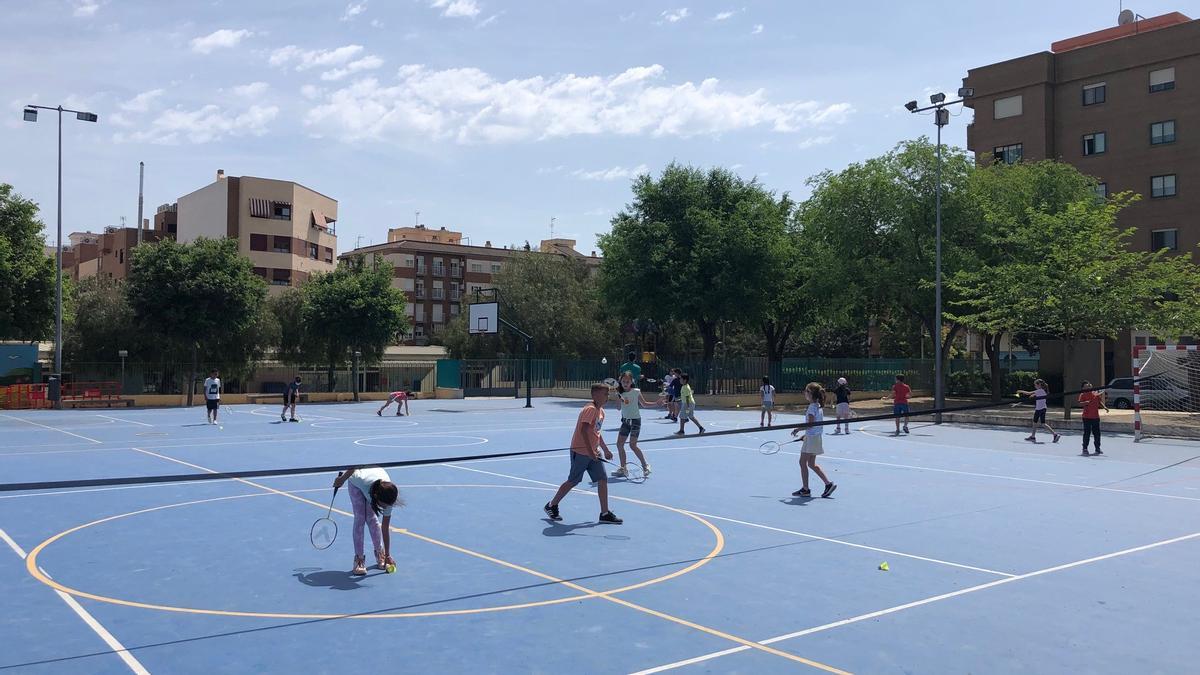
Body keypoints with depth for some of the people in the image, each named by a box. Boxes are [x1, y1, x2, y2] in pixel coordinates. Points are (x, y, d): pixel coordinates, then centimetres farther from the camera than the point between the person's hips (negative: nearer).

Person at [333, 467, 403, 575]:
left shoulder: (388, 500, -35)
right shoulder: (365, 480, -48)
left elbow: (385, 528, -25)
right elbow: (353, 468, -27)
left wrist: (388, 555, -21)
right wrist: (342, 479, -8)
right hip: (356, 483, -1)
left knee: (371, 519, -7)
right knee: (360, 518, -13)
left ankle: (380, 555, 9)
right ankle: (359, 559, -9)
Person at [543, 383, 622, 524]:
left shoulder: (601, 411, 12)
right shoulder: (590, 409, -17)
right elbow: (583, 430, -26)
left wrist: (605, 449, 23)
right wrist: (590, 451, -28)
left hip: (593, 452, 8)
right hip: (580, 451, -8)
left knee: (603, 479, -1)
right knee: (573, 481, 2)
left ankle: (604, 513, 4)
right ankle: (551, 506, 19)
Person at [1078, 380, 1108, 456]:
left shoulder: (1096, 393, 10)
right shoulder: (1083, 394, -5)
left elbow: (1100, 402, 15)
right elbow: (1080, 403, -12)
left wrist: (1104, 407, 1)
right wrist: (1086, 402, -30)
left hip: (1096, 416, 5)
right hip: (1087, 417, -5)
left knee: (1097, 433, 11)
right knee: (1087, 433, -3)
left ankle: (1097, 449, 23)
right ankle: (1085, 449, 4)